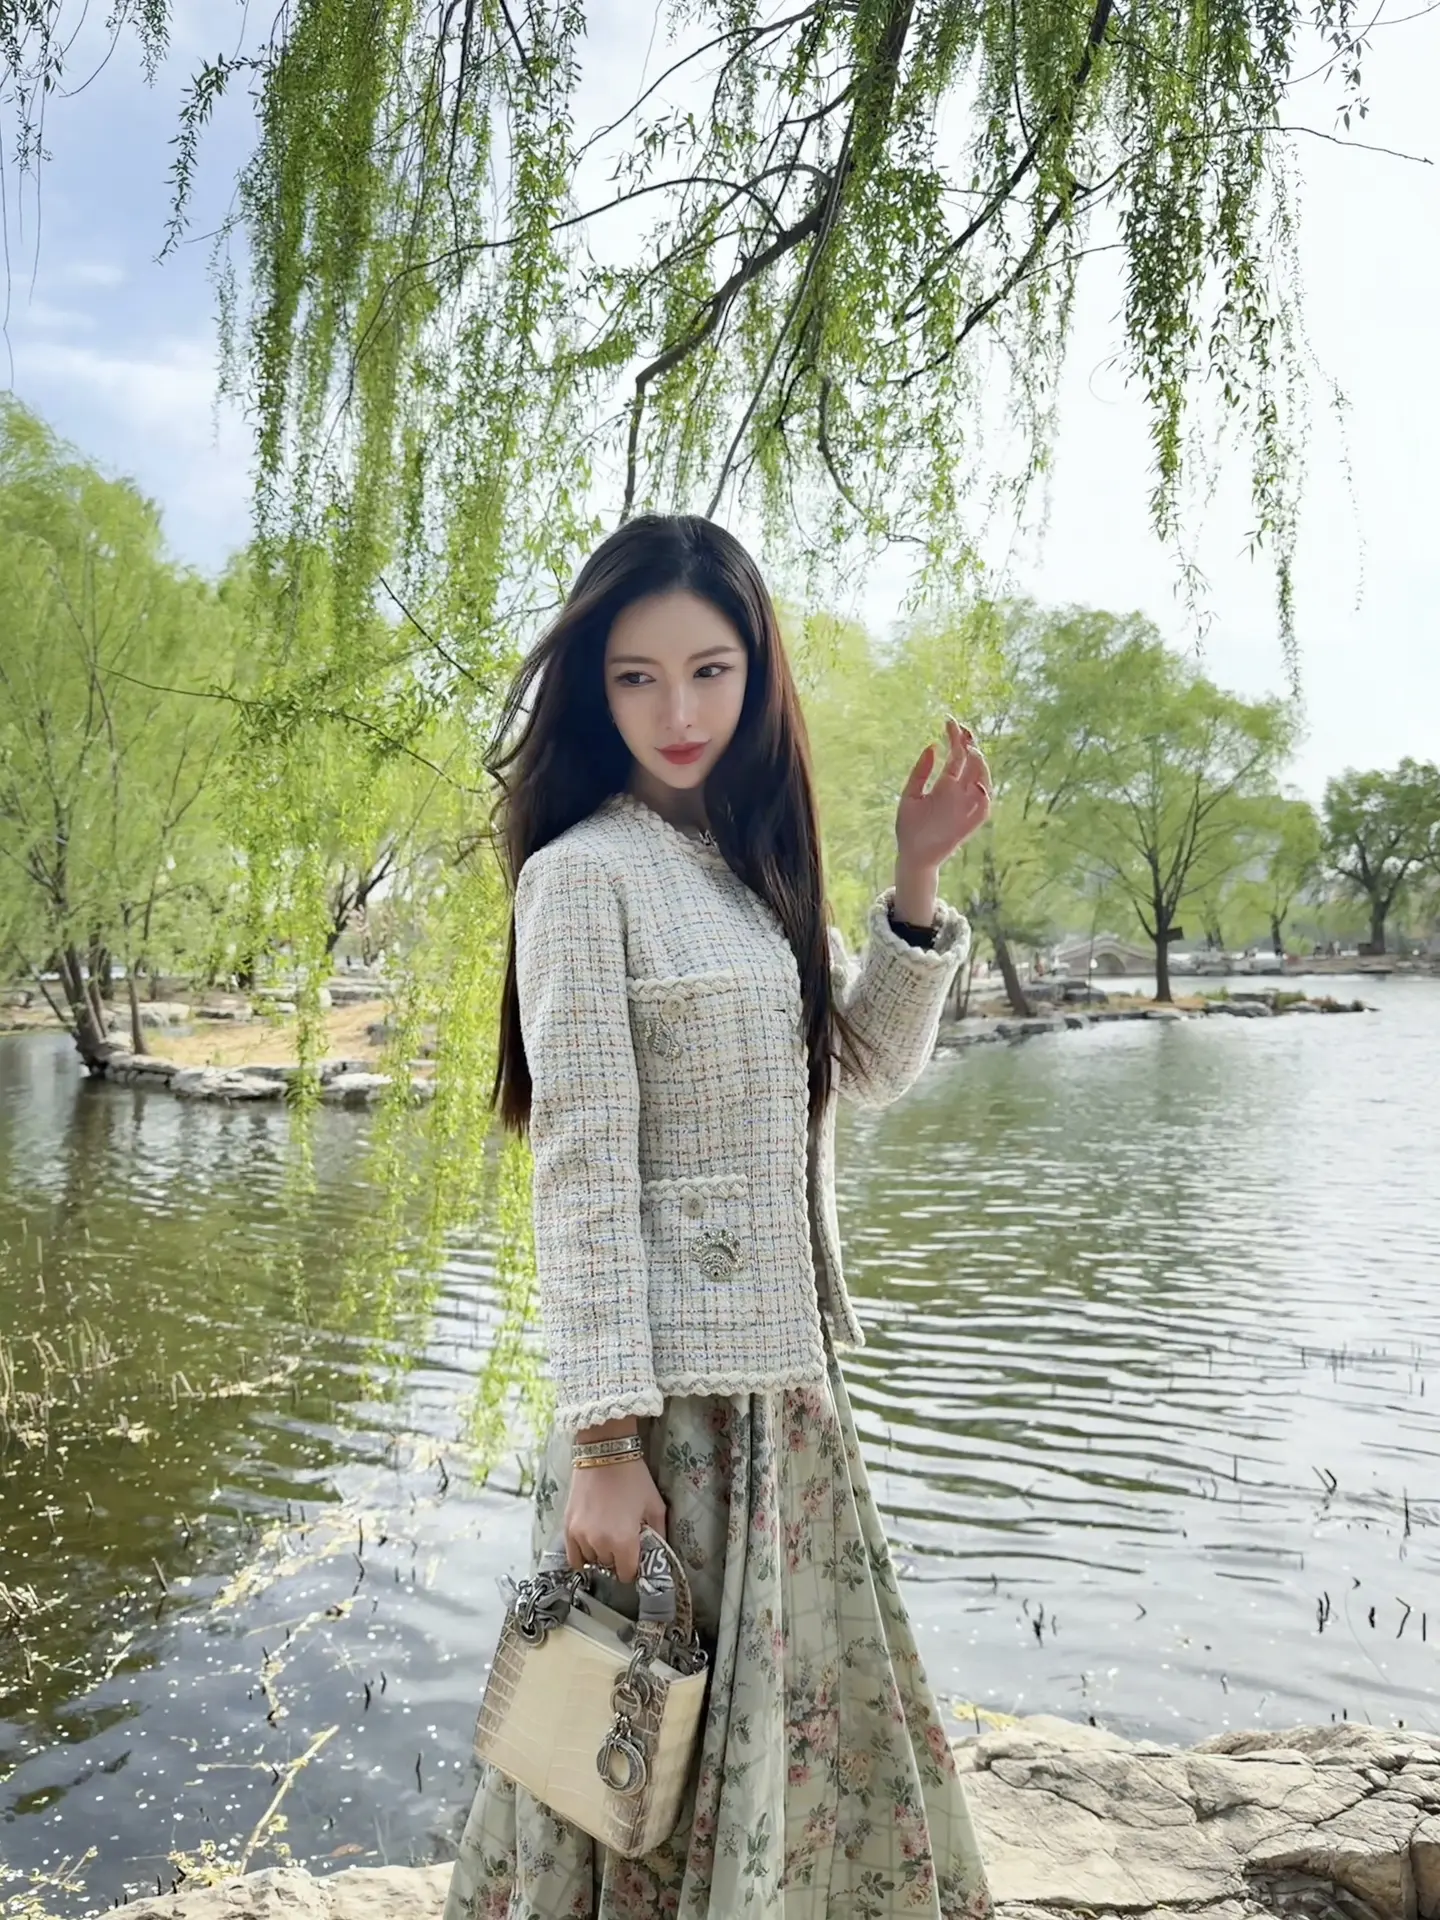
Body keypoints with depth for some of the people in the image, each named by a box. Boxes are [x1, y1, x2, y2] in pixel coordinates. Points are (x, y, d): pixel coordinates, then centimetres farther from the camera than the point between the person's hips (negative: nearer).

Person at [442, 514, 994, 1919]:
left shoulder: (756, 859, 10)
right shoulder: (580, 873, -12)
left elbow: (869, 1067, 16)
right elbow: (582, 1171, -16)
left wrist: (914, 883, 3)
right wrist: (603, 1440, -16)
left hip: (791, 1380, 7)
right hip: (675, 1392, -7)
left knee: (818, 1732, 17)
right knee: (674, 1757, 7)